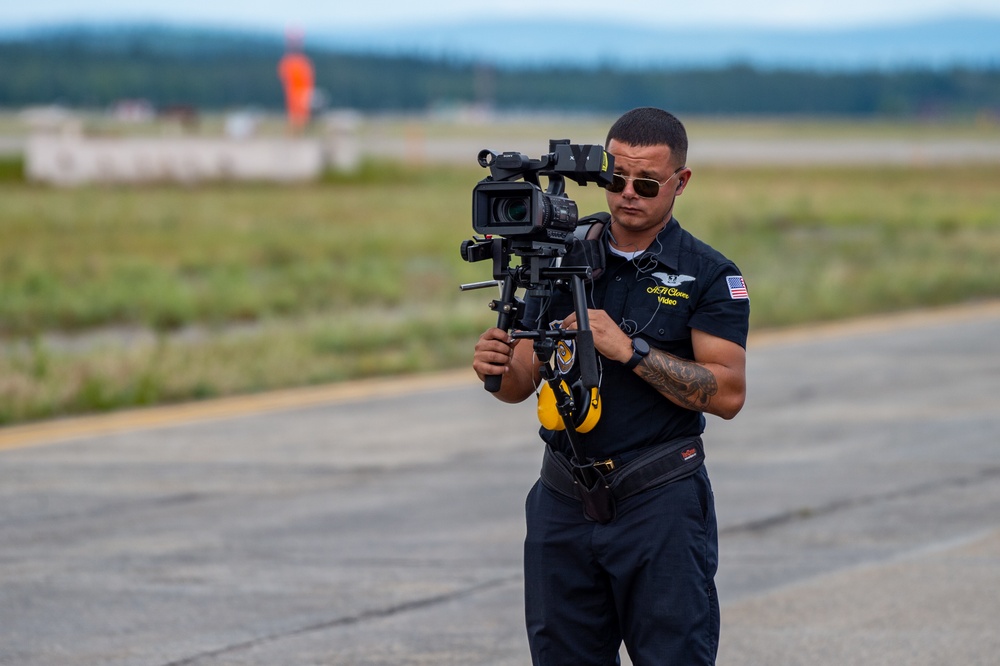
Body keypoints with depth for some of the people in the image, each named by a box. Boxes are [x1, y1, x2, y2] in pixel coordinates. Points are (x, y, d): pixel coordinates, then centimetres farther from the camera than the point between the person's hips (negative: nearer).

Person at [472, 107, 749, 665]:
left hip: (661, 501, -4)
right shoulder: (565, 260, 10)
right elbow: (524, 381, 10)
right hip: (565, 503, 4)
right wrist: (497, 368, -14)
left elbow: (728, 394, -11)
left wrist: (628, 349, -18)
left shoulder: (710, 276, -3)